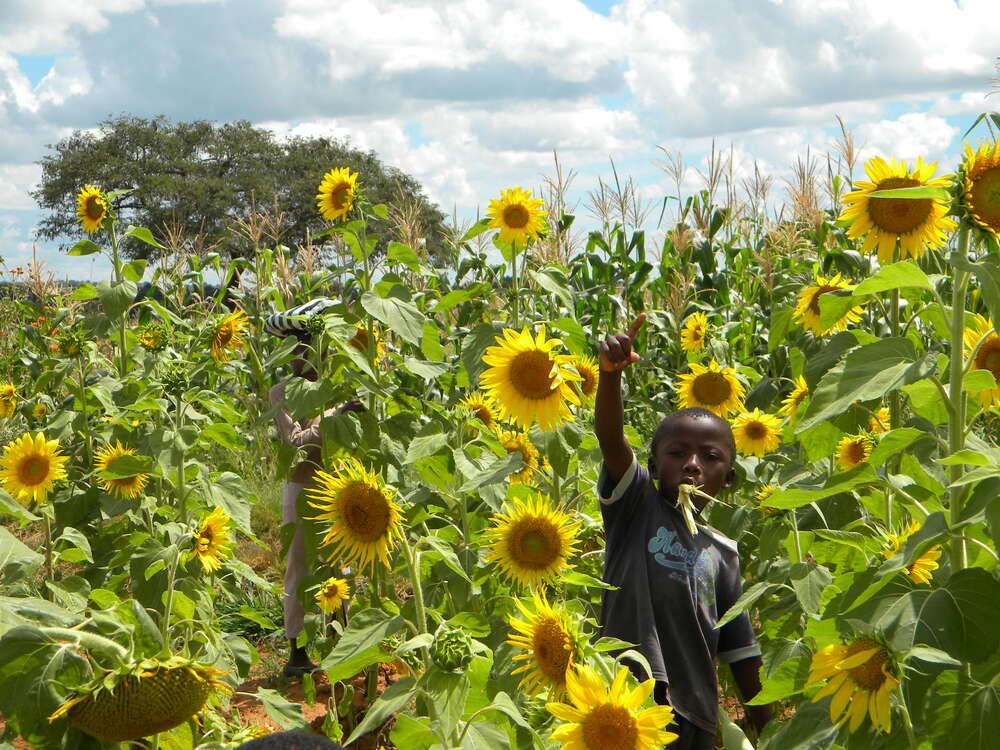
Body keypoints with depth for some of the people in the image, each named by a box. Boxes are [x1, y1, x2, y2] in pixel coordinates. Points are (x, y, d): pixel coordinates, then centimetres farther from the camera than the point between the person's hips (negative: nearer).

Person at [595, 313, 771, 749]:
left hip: (694, 713, 4)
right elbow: (609, 437, -13)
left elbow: (739, 648, 18)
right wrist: (611, 372, -30)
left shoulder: (722, 552, 15)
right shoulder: (637, 504, 5)